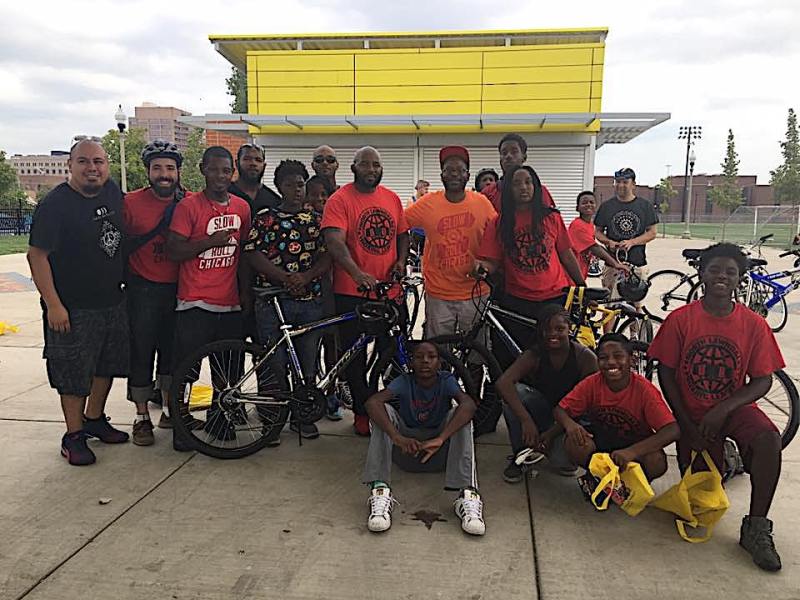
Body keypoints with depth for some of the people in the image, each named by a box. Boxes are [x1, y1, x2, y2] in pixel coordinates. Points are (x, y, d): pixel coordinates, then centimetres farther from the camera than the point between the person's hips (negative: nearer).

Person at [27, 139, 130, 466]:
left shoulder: (113, 193, 3)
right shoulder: (55, 203, -15)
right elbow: (37, 256, -16)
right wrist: (53, 305, -20)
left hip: (113, 301, 7)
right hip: (73, 307, -6)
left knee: (107, 364, 17)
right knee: (74, 372, 2)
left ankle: (95, 419, 36)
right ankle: (74, 435, 17)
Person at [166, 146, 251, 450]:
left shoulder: (242, 207, 9)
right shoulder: (189, 205, -5)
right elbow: (173, 251, -10)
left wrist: (246, 292, 16)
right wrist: (210, 241, -18)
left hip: (229, 302, 4)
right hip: (195, 303, -4)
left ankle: (218, 419, 31)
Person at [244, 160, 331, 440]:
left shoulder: (316, 220, 12)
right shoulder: (264, 217, 5)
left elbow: (326, 257, 4)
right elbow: (254, 255, -4)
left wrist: (305, 277, -13)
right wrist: (286, 278, -15)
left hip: (310, 301, 2)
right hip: (273, 301, -2)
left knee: (308, 366, 8)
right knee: (275, 365, 3)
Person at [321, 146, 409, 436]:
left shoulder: (392, 198, 10)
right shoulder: (339, 200, -8)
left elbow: (402, 233, 21)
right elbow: (334, 240, -20)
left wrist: (401, 260, 2)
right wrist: (357, 273, -34)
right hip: (352, 292, -4)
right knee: (355, 356, 6)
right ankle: (362, 413, 22)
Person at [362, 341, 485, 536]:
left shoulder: (446, 381, -16)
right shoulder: (404, 382, -17)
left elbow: (469, 404, -37)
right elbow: (372, 402, -34)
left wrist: (440, 439, -51)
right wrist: (397, 438, -50)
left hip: (438, 437, 0)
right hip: (407, 439, 0)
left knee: (461, 416, -28)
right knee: (384, 410, -26)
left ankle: (467, 494, -38)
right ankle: (379, 491, -36)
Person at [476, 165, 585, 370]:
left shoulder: (551, 217, 3)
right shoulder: (499, 223, 1)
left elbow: (566, 254, 9)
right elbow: (492, 261, -1)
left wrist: (582, 286, 11)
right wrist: (482, 266, -23)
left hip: (555, 297, 1)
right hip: (517, 301, 0)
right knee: (509, 360, 2)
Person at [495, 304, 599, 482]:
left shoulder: (585, 357, -19)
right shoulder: (534, 355, -17)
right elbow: (503, 383, -33)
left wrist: (552, 433, -23)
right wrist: (526, 419, -44)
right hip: (543, 413, 2)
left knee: (565, 464, -28)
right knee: (516, 392, -28)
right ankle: (519, 456, -11)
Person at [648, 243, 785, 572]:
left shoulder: (754, 325, -7)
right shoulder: (680, 319, -10)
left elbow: (762, 380, -5)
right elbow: (665, 374, -6)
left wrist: (723, 409, -21)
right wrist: (688, 426, -10)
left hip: (734, 407, 0)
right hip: (692, 415, 0)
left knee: (768, 437, -33)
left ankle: (756, 528, -19)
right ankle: (721, 460, 35)